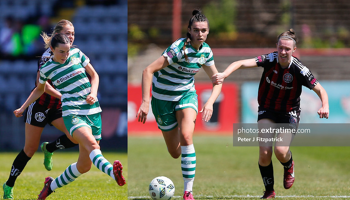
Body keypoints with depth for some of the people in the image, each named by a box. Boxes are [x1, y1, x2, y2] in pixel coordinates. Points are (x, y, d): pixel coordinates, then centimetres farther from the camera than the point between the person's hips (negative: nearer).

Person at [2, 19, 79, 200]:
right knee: (30, 149, -1)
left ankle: (49, 149, 11)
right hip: (39, 106, -6)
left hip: (57, 108, 6)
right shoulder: (48, 55, -17)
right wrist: (62, 96, -31)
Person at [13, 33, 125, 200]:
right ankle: (112, 172, -62)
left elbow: (94, 75, 16)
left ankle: (52, 185, 27)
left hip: (92, 111, 3)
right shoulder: (46, 69, 4)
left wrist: (93, 93, -2)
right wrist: (23, 108, 26)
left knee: (84, 166, 4)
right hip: (72, 113, -3)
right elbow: (39, 89, 24)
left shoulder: (77, 54, 6)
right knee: (91, 143, -35)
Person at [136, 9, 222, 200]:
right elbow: (148, 71, -28)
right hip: (163, 98, -3)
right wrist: (145, 102, -34)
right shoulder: (179, 48, -25)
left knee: (186, 136, -26)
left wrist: (210, 102, -12)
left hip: (187, 94, 3)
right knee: (175, 153, 3)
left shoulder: (206, 51, -5)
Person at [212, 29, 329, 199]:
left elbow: (320, 90, -11)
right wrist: (224, 74, -47)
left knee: (280, 151, -21)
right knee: (264, 152, -15)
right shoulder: (270, 60, -17)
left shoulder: (299, 70, -19)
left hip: (289, 114, -1)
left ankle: (289, 167, 18)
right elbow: (242, 63, -28)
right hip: (267, 111, 1)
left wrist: (325, 106, -32)